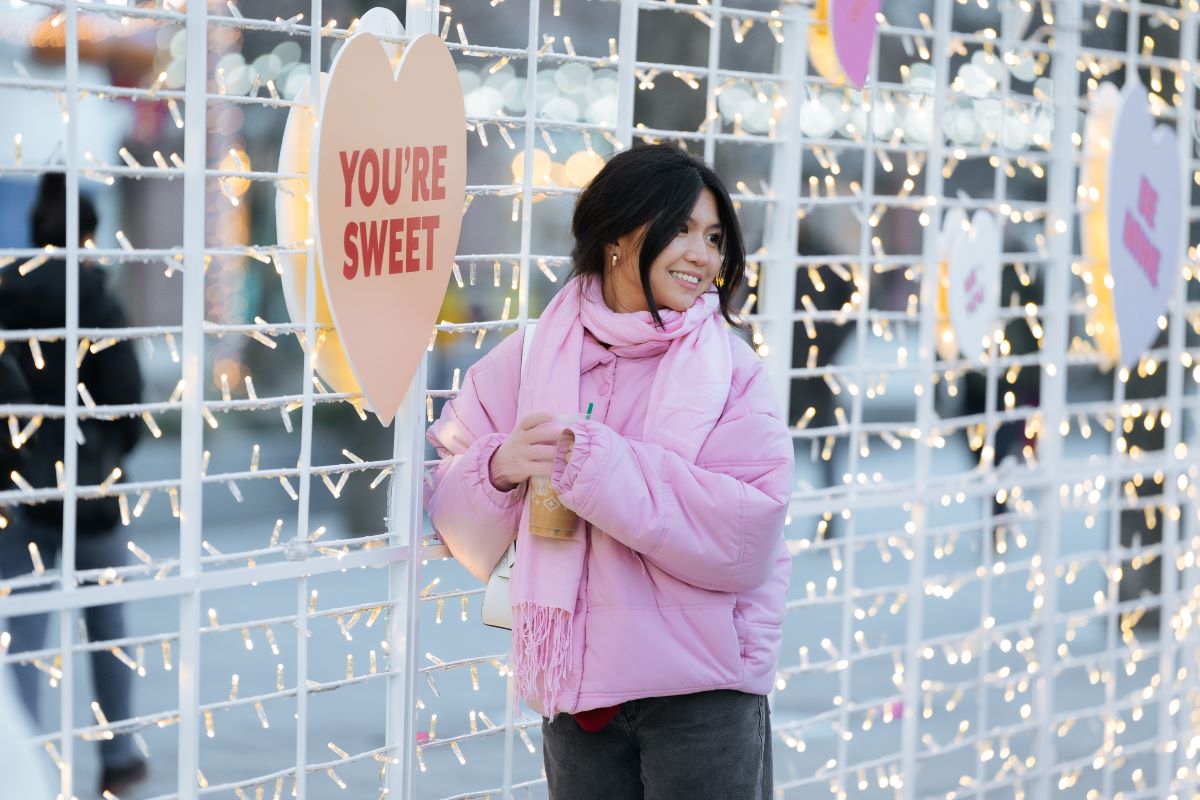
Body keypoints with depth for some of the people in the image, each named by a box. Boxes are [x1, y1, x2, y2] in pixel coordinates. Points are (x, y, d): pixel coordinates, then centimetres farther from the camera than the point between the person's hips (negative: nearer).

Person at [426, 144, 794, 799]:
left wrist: (595, 463, -19)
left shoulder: (731, 371, -4)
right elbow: (454, 517, 7)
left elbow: (749, 532, -16)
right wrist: (499, 469, -15)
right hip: (574, 691, 2)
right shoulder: (530, 358, 4)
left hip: (701, 695, -2)